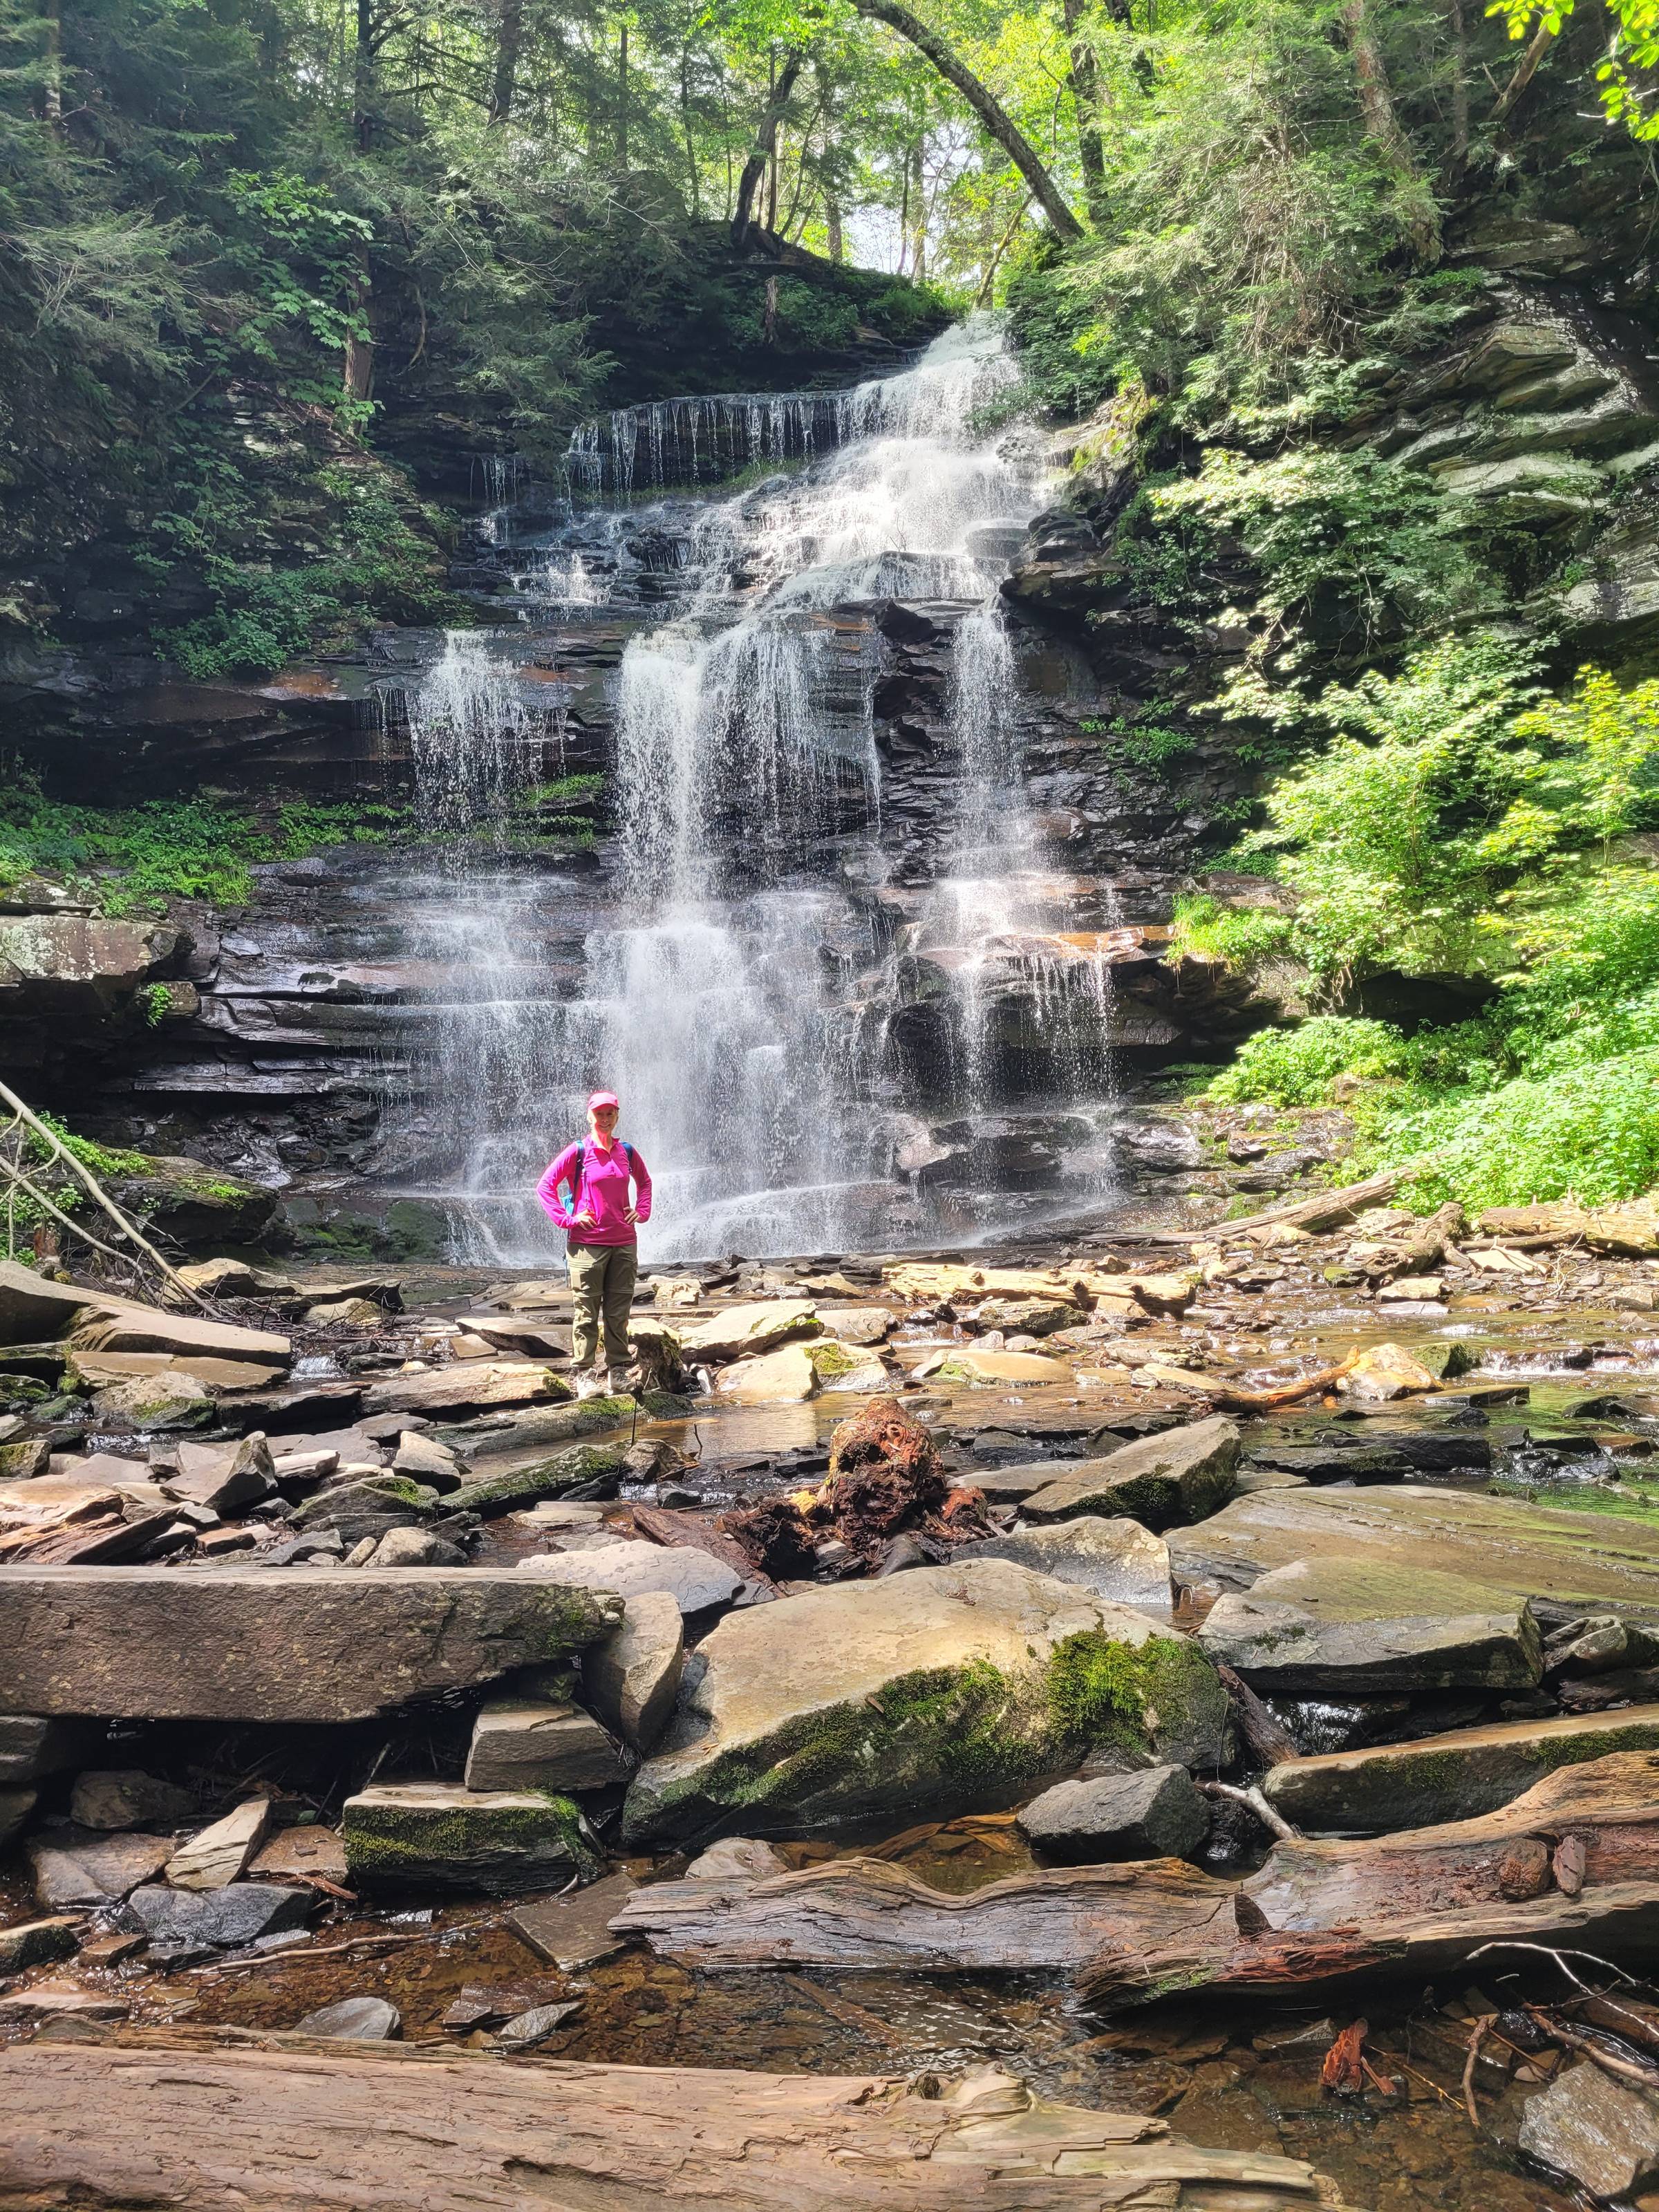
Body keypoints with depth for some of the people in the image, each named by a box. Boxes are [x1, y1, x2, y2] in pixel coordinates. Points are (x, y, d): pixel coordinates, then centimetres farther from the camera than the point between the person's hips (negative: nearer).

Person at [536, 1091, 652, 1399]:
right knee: (588, 1313, 0)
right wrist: (566, 1218, -7)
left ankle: (618, 1370, 17)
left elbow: (645, 1181, 27)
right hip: (587, 1244, -4)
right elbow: (545, 1186, -1)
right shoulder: (578, 1152, -4)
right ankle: (583, 1374, 7)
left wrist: (642, 1211, 14)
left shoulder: (627, 1152, 9)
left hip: (624, 1243, 4)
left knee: (619, 1313, 8)